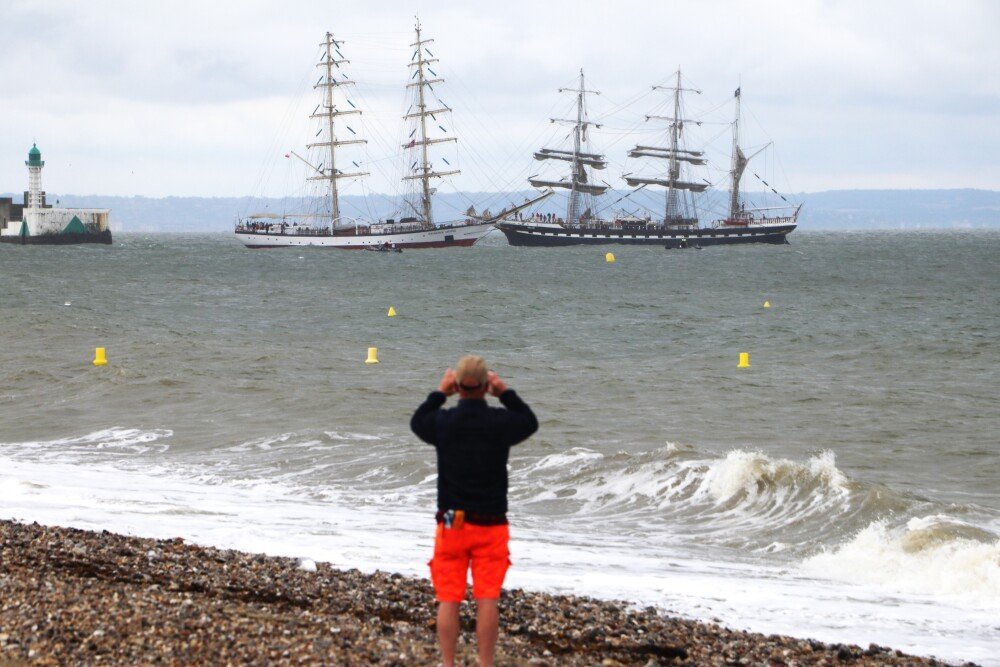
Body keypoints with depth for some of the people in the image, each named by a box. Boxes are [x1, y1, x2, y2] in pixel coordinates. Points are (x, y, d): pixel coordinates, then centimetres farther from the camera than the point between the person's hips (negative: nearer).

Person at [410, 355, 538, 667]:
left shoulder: (442, 421, -8)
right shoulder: (502, 421, -10)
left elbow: (417, 421, 16)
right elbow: (530, 421, 13)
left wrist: (439, 393, 21)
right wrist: (505, 392, 15)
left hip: (451, 523, 0)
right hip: (491, 524, 0)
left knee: (448, 600, 5)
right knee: (487, 600, 3)